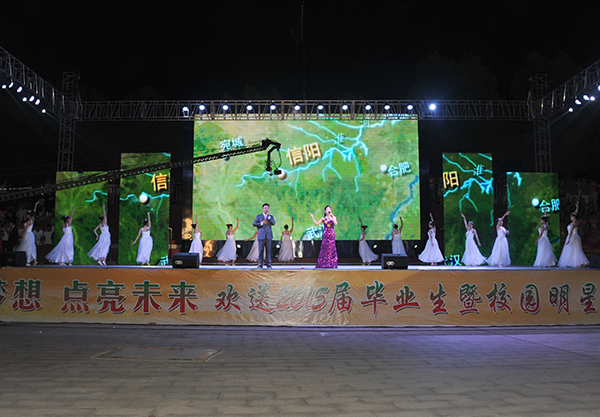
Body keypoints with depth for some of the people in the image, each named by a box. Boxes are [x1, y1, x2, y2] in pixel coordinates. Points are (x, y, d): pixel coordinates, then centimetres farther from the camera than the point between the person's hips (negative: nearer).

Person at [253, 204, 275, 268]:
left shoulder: (271, 217, 14)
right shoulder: (259, 216, 11)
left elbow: (273, 223, -4)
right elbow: (254, 224, 2)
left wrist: (269, 216, -15)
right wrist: (262, 223, -10)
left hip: (269, 236, 1)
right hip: (261, 235, -1)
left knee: (268, 250, -1)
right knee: (260, 250, -4)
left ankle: (268, 264, 2)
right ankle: (260, 264, 0)